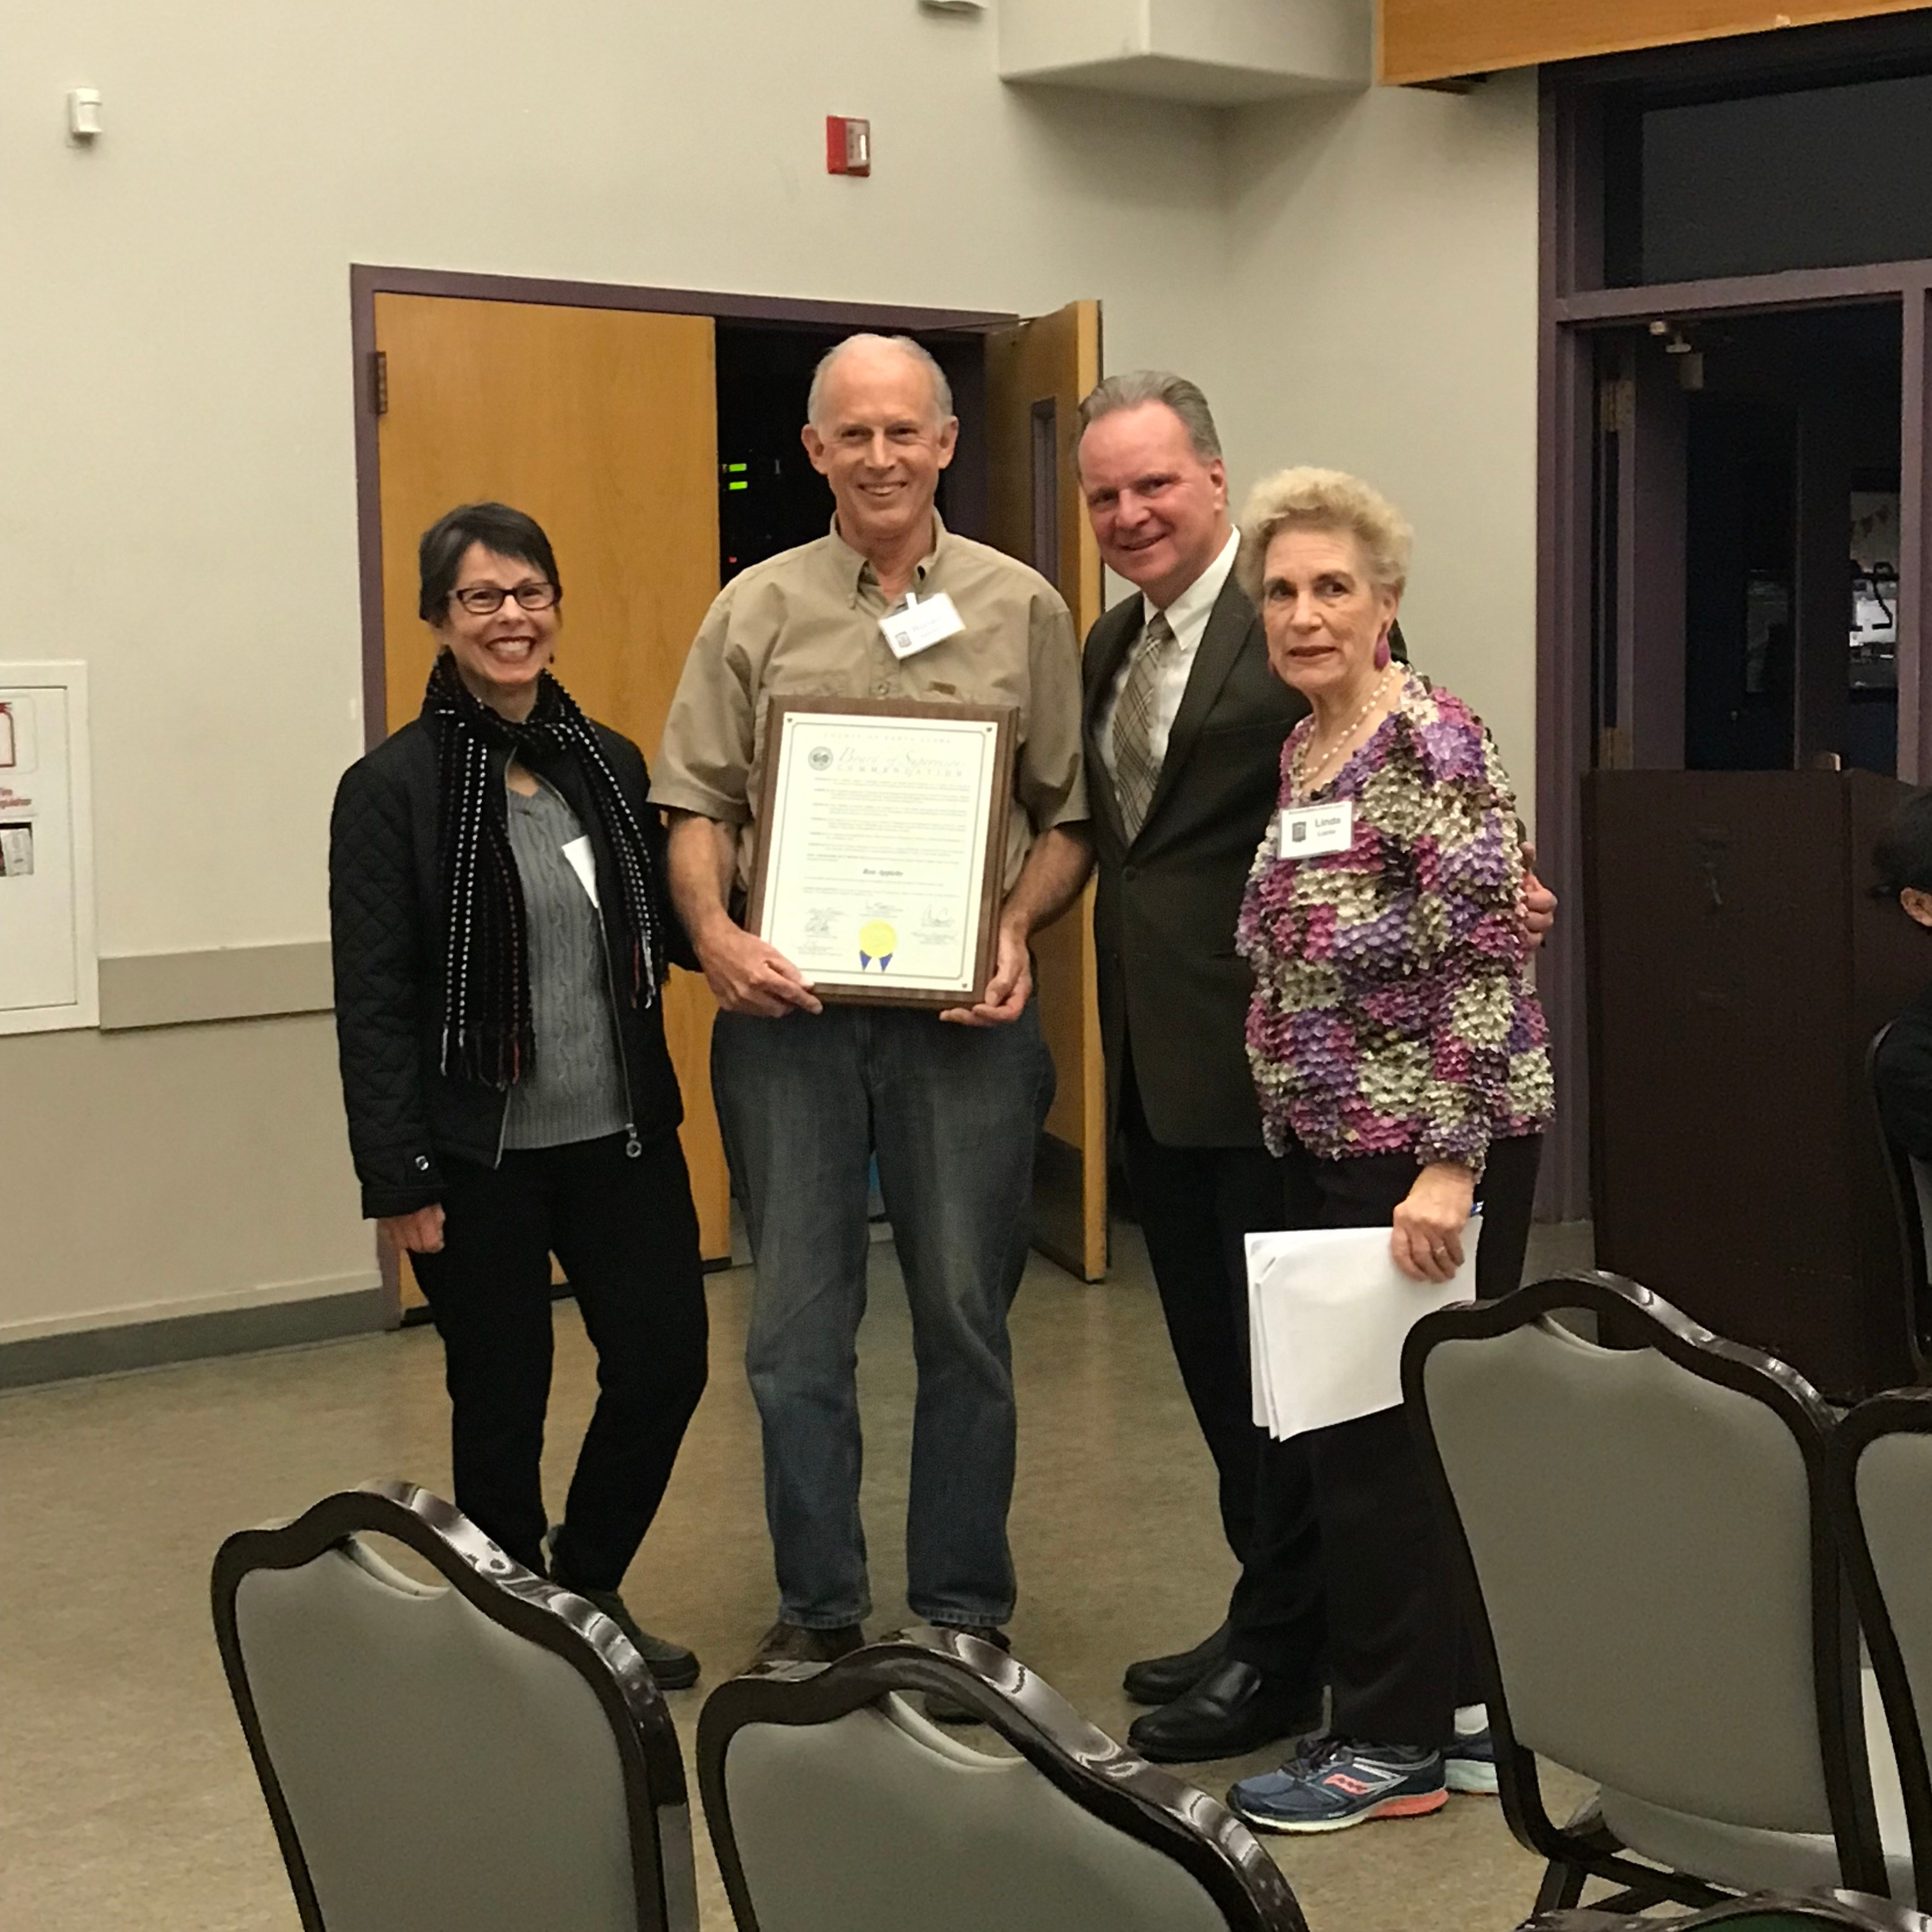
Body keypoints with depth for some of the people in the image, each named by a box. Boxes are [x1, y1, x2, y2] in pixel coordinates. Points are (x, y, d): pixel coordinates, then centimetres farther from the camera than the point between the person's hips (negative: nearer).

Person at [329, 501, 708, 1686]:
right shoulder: (395, 788, -8)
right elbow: (372, 1001, -10)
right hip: (479, 1157, -5)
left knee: (666, 1365, 6)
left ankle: (589, 1591, 29)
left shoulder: (611, 764, 7)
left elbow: (665, 932, 15)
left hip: (622, 1136, 5)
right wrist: (398, 1180, -13)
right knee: (503, 1401, 7)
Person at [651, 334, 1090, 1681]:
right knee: (798, 1325, 6)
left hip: (967, 1011, -1)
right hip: (788, 1006, 1)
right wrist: (715, 930, -12)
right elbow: (699, 806, 5)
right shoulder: (756, 611, 7)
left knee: (965, 1316, 7)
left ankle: (965, 1612, 20)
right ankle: (818, 1609, 20)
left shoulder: (1024, 611, 5)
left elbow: (1068, 815, 5)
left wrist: (1016, 930, -11)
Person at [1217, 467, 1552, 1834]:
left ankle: (1399, 1744, 10)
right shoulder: (1300, 752, 11)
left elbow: (1489, 966, -20)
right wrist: (1291, 1123, 16)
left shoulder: (1431, 743, -16)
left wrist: (1449, 1167, -24)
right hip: (1328, 1144, 8)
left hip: (1431, 1148, -8)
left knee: (1392, 1429, -1)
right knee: (1316, 1414, 14)